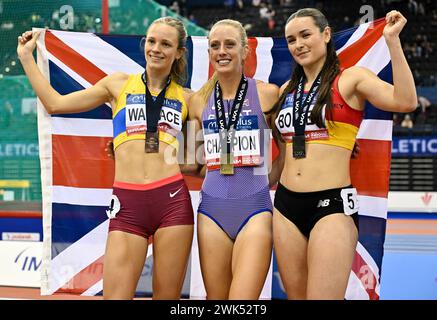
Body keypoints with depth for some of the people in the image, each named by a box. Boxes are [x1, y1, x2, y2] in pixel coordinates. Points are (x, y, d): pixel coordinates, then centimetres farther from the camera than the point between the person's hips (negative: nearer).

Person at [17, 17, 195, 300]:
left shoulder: (187, 98, 14)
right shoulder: (120, 84, 14)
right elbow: (55, 103, 15)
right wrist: (26, 56, 18)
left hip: (172, 200, 1)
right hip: (127, 204, 0)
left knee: (168, 296, 1)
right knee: (115, 295, -8)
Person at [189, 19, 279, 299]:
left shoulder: (267, 93, -1)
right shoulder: (200, 101, 9)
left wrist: (269, 179, 4)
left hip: (254, 208, -3)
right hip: (212, 209, 4)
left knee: (242, 302, -14)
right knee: (216, 299, 6)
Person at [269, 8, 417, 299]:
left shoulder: (351, 78, -2)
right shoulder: (287, 90, 15)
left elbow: (405, 101, -20)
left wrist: (392, 41, -21)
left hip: (332, 204, -6)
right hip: (286, 204, 6)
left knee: (322, 296, -11)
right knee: (296, 296, 10)